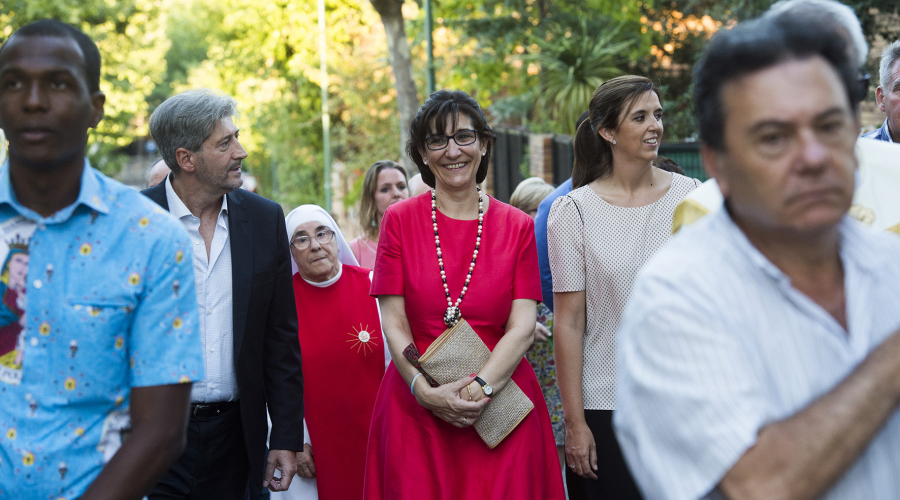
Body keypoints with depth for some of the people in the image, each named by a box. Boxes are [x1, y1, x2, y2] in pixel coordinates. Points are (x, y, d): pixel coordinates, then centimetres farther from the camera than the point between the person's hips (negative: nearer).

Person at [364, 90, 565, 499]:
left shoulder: (517, 226, 5)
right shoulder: (400, 220, 3)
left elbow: (523, 326, -3)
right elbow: (393, 323, -1)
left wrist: (480, 388, -17)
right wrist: (425, 391, -16)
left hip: (501, 403, 1)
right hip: (416, 407, 0)